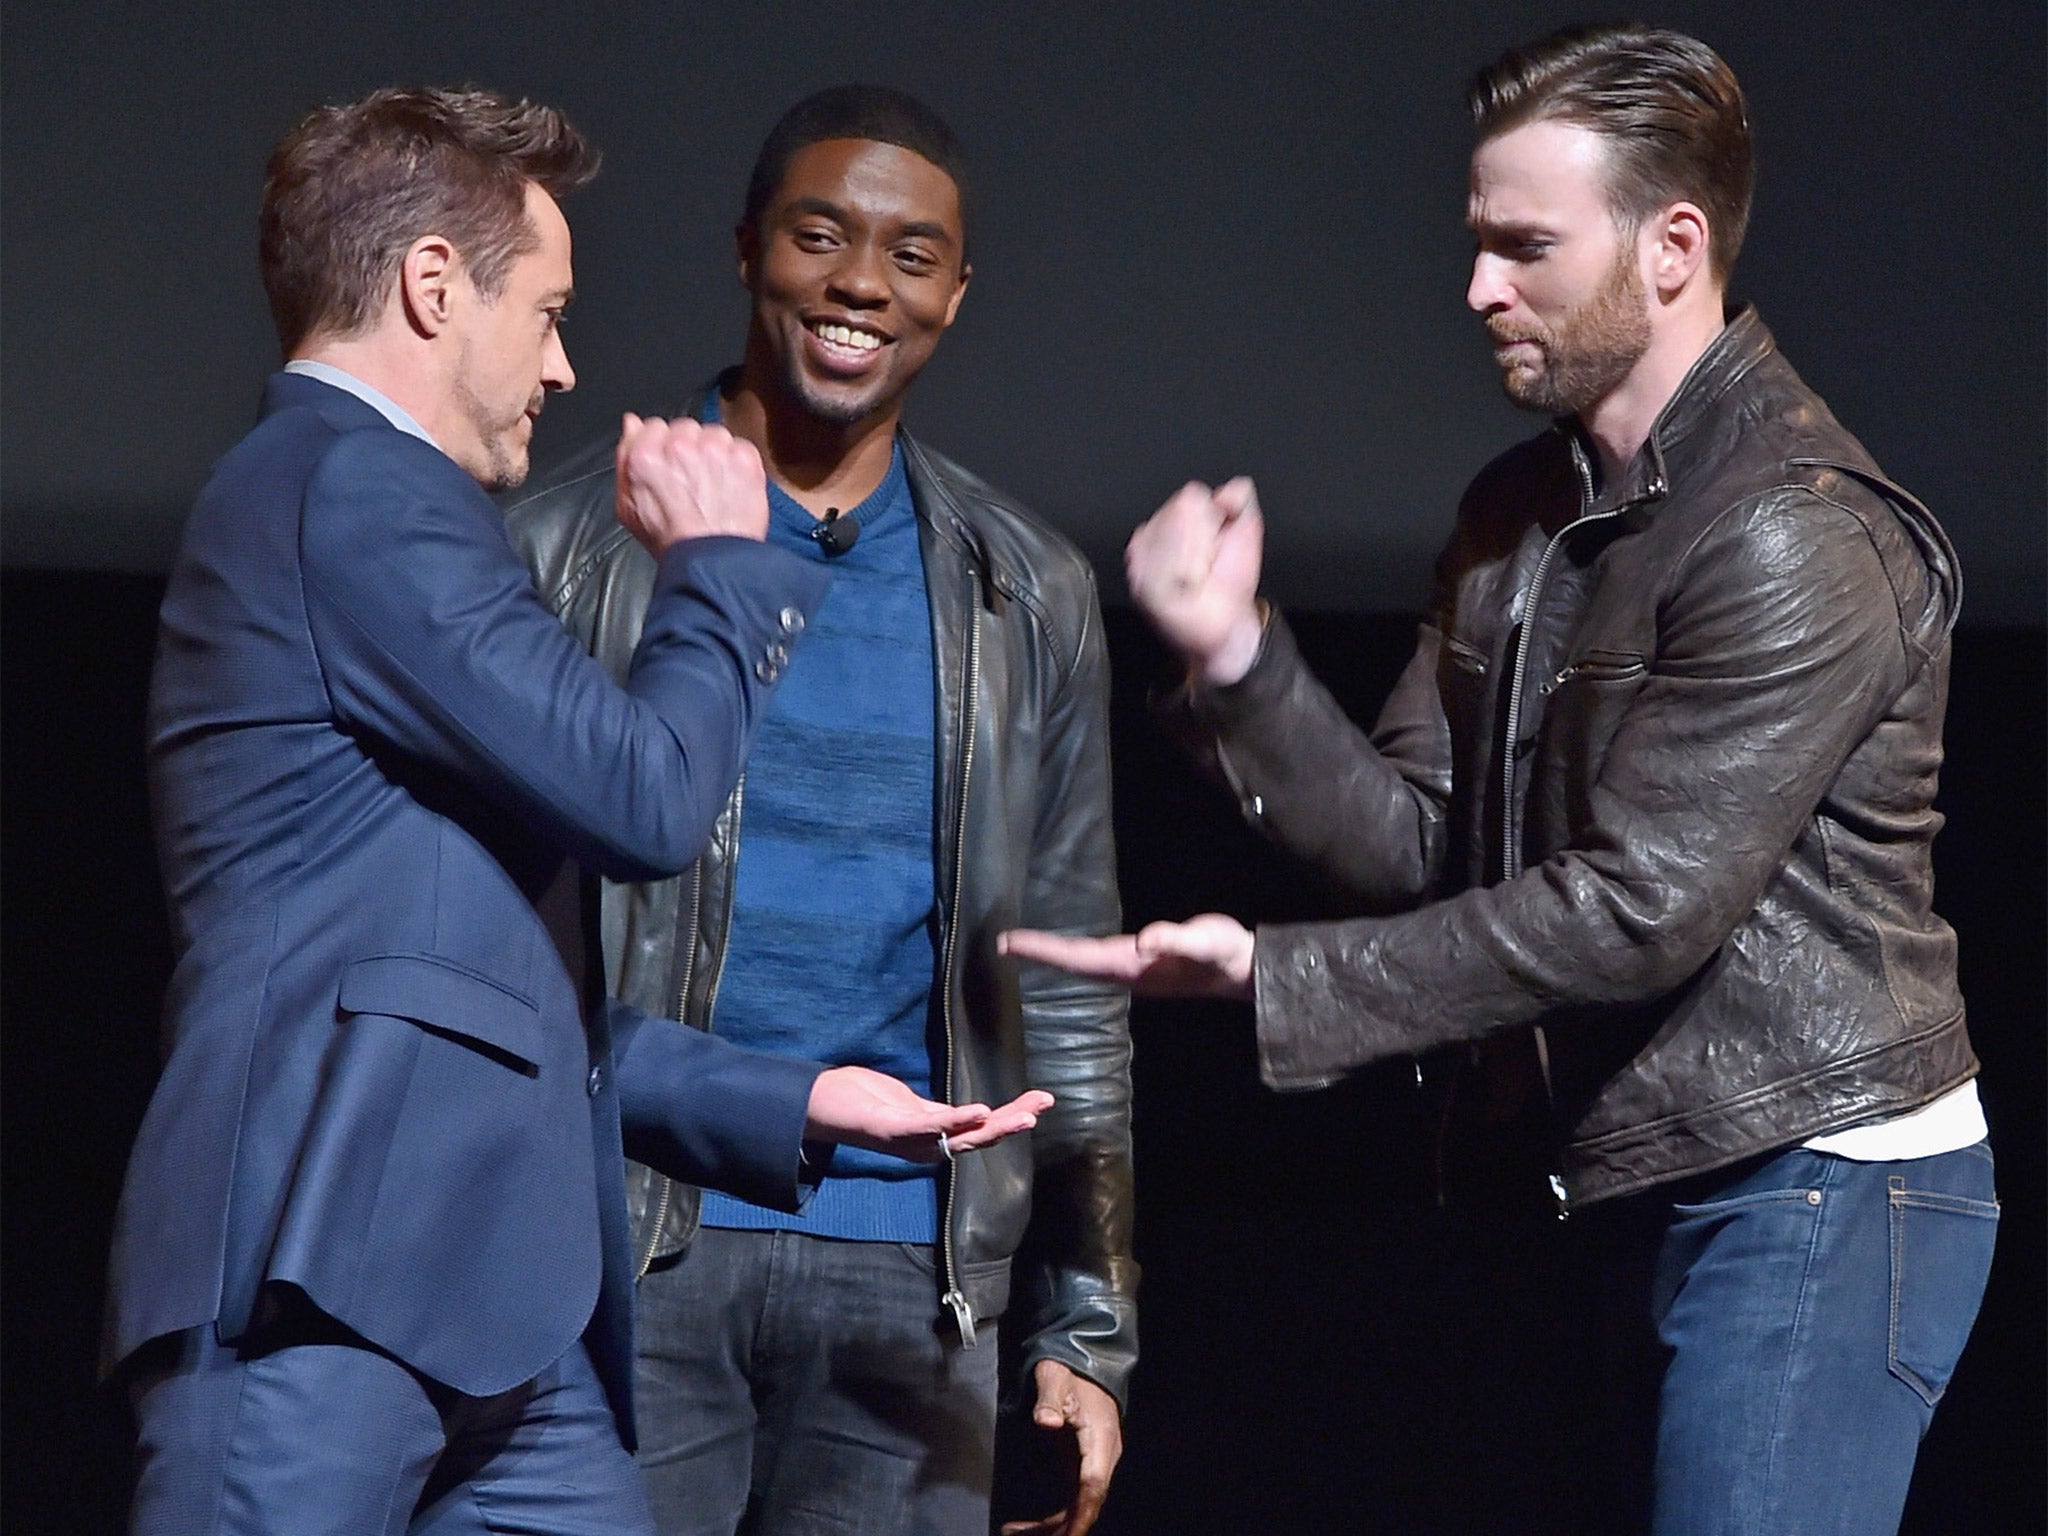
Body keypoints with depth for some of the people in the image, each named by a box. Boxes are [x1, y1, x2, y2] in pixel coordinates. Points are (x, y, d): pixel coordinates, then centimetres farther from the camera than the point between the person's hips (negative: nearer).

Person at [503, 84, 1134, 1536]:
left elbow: (1069, 994, 14)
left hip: (909, 1274, 2)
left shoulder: (1028, 595, 13)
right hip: (632, 1253, -2)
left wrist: (1084, 1333, 9)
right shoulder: (580, 543, 4)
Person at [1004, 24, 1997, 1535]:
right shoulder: (1520, 513, 11)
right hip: (1647, 1178, 8)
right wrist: (1236, 656, -10)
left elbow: (1638, 908, -21)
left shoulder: (1805, 540, -17)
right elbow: (1416, 836, 7)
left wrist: (1272, 977, -18)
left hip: (1818, 1193, -8)